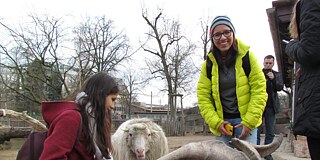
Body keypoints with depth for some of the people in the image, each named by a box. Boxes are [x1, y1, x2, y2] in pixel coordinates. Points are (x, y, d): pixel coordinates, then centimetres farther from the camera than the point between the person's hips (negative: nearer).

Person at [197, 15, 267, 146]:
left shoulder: (247, 56, -5)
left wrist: (250, 121, -13)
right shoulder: (209, 64, 1)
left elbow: (259, 90, -6)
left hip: (246, 120, -2)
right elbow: (203, 97, 1)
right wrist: (216, 122, -10)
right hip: (221, 123, 2)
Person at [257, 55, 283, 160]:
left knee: (270, 132, 6)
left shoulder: (277, 75, 10)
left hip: (271, 106, 3)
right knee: (257, 130, 0)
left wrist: (273, 78, -18)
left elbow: (280, 87, -3)